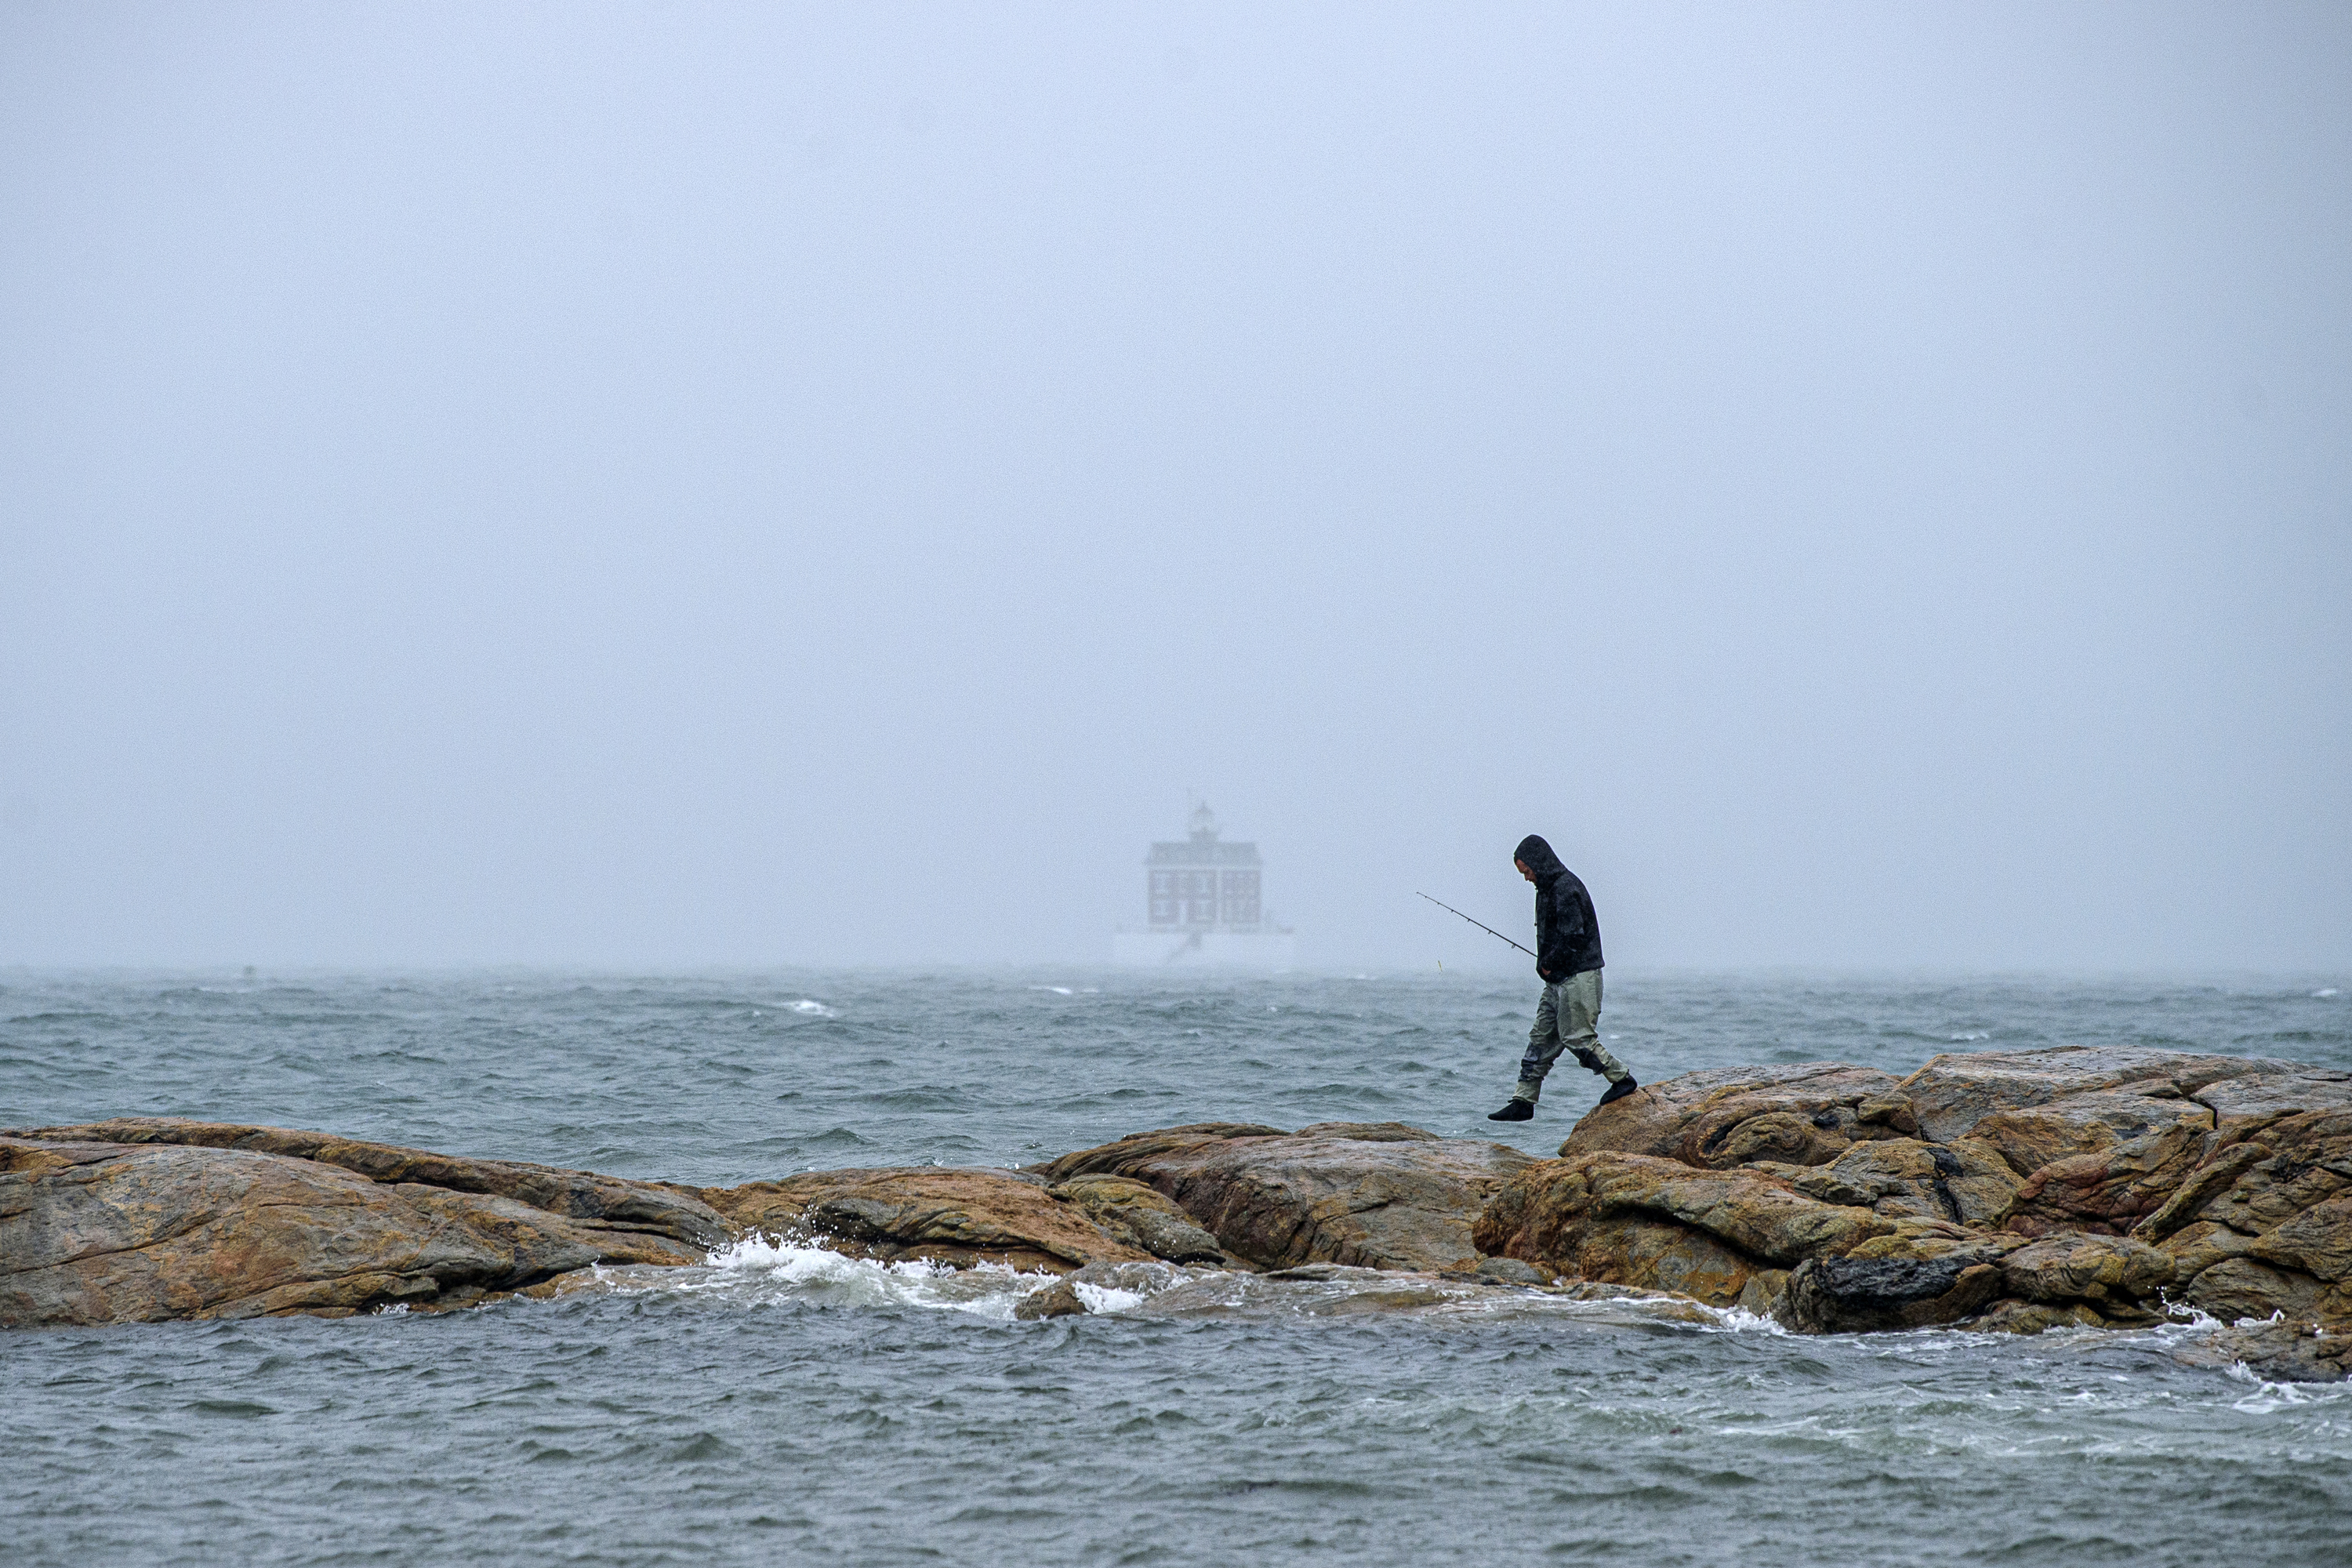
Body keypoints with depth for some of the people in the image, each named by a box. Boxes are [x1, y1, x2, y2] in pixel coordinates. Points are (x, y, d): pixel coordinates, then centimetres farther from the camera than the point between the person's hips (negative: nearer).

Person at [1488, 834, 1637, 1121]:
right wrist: (1545, 966, 9)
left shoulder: (1566, 889, -16)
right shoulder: (1548, 889, 15)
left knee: (1576, 1037, -7)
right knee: (1541, 1038, 7)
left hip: (1578, 977, -10)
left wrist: (1548, 964, -10)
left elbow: (1573, 937, -22)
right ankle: (1523, 1102, 7)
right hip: (1558, 979, 10)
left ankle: (1622, 1079, 7)